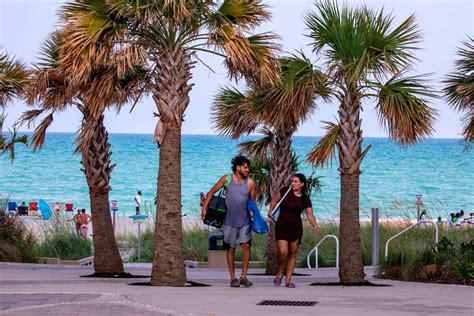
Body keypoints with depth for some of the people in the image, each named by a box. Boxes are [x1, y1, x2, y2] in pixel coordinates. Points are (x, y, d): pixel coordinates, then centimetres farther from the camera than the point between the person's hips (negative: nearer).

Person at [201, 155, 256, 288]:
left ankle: (244, 277, -1)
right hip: (229, 221, -1)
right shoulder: (227, 179, -5)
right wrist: (204, 207, -3)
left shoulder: (250, 182, -3)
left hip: (245, 220, 1)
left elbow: (253, 200, 9)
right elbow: (212, 192, 3)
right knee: (231, 248, 3)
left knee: (246, 246, -9)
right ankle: (233, 278, 9)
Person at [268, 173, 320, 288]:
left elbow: (310, 214, -3)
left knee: (292, 254, 5)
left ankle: (288, 280, 13)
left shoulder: (305, 199, -1)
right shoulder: (285, 191, -5)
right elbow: (274, 200, 9)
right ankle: (279, 274, 10)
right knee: (283, 252, -16)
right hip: (282, 226, -2)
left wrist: (315, 226, -19)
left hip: (295, 228, 2)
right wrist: (271, 210, -8)